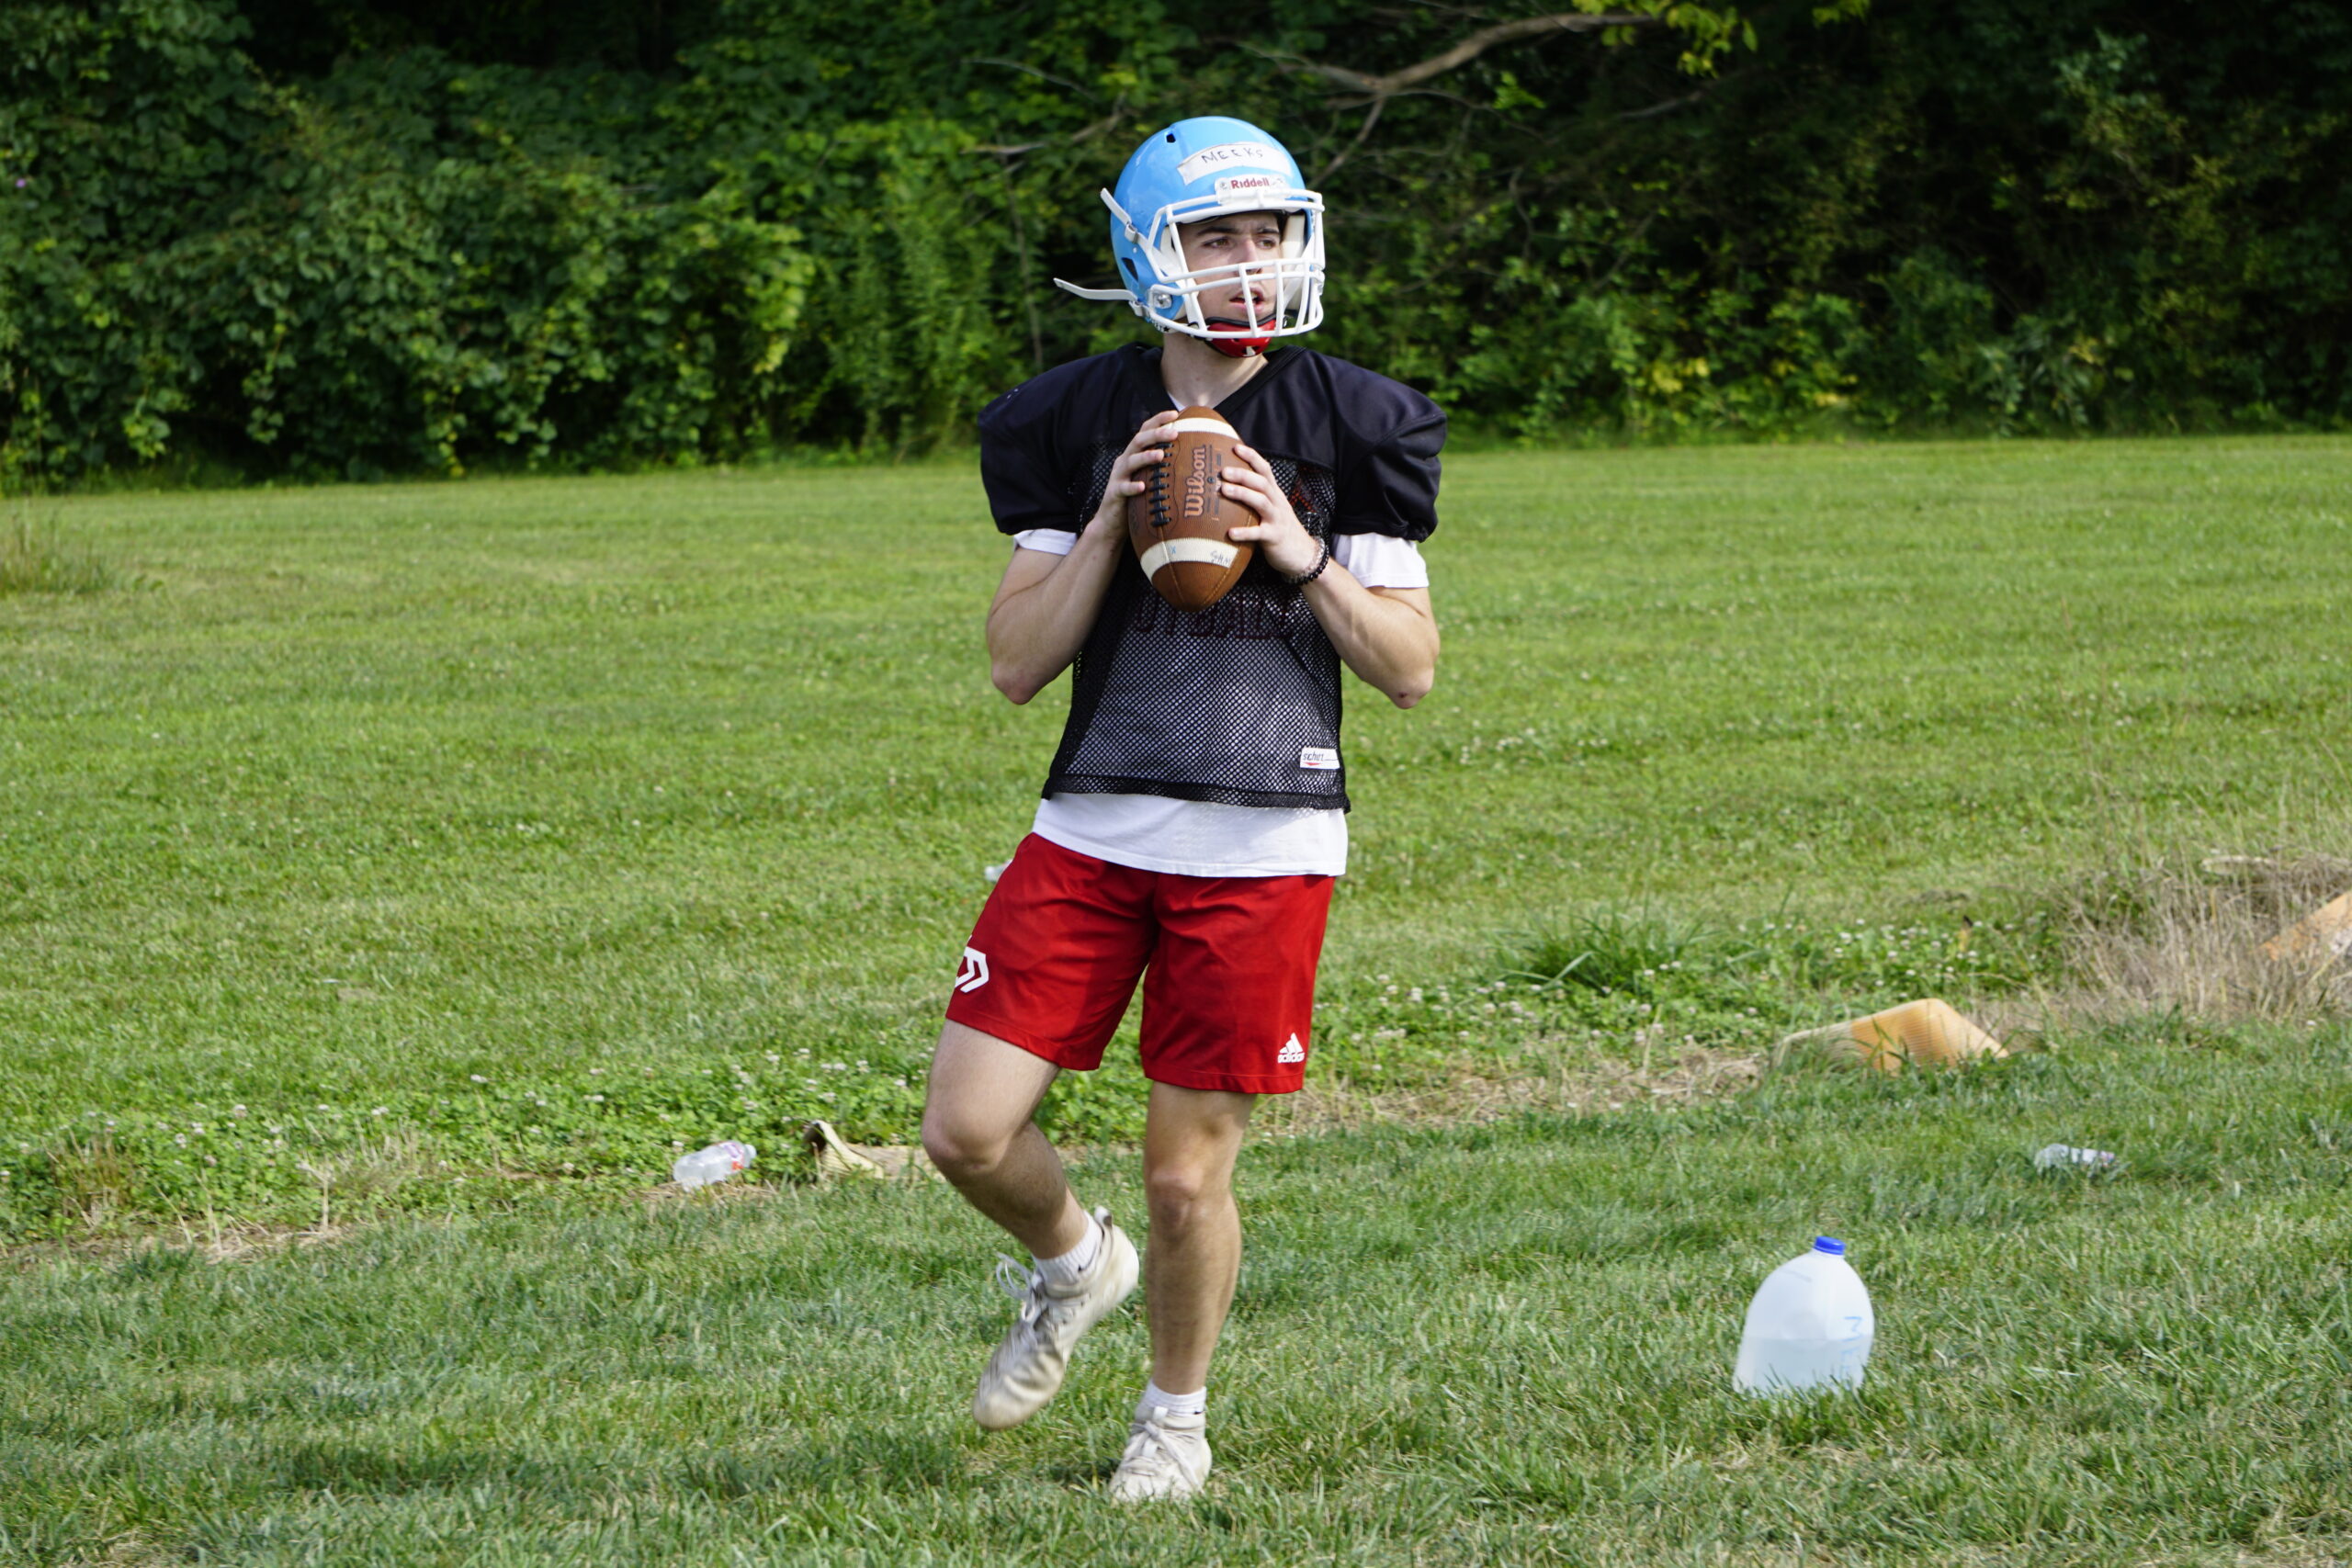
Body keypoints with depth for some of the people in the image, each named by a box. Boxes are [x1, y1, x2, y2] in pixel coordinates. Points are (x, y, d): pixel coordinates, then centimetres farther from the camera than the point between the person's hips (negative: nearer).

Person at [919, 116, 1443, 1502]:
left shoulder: (1346, 427, 2)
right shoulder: (1080, 427, 5)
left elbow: (1412, 669, 2)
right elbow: (1017, 665, 3)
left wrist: (1301, 555, -12)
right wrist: (1110, 523, -9)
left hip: (1264, 850, -2)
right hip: (1093, 832, 2)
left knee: (1188, 1173, 1)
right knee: (969, 1130, -5)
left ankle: (1177, 1417, 26)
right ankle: (1072, 1265, 28)